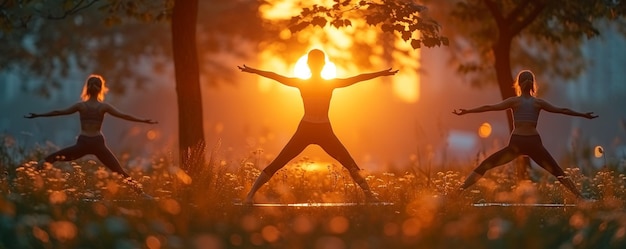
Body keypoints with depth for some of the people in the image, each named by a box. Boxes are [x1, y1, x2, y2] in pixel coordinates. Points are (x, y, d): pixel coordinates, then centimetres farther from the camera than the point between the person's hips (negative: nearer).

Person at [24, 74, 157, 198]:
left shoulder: (80, 106, 2)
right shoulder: (104, 107, 2)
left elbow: (59, 112, 6)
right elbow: (124, 116, 2)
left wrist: (37, 115, 14)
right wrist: (144, 121, 6)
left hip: (82, 144, 0)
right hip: (98, 143, 1)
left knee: (50, 159, 11)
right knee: (119, 171, 5)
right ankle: (140, 192, 2)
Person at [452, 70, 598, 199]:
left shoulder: (514, 101, 6)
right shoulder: (538, 102, 11)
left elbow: (489, 107, 2)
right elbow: (561, 110, 17)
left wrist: (465, 112, 4)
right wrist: (583, 115, 27)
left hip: (516, 143, -1)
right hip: (534, 142, 1)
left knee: (483, 167, 3)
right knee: (557, 172, 14)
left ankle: (459, 192, -9)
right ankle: (580, 198, 5)